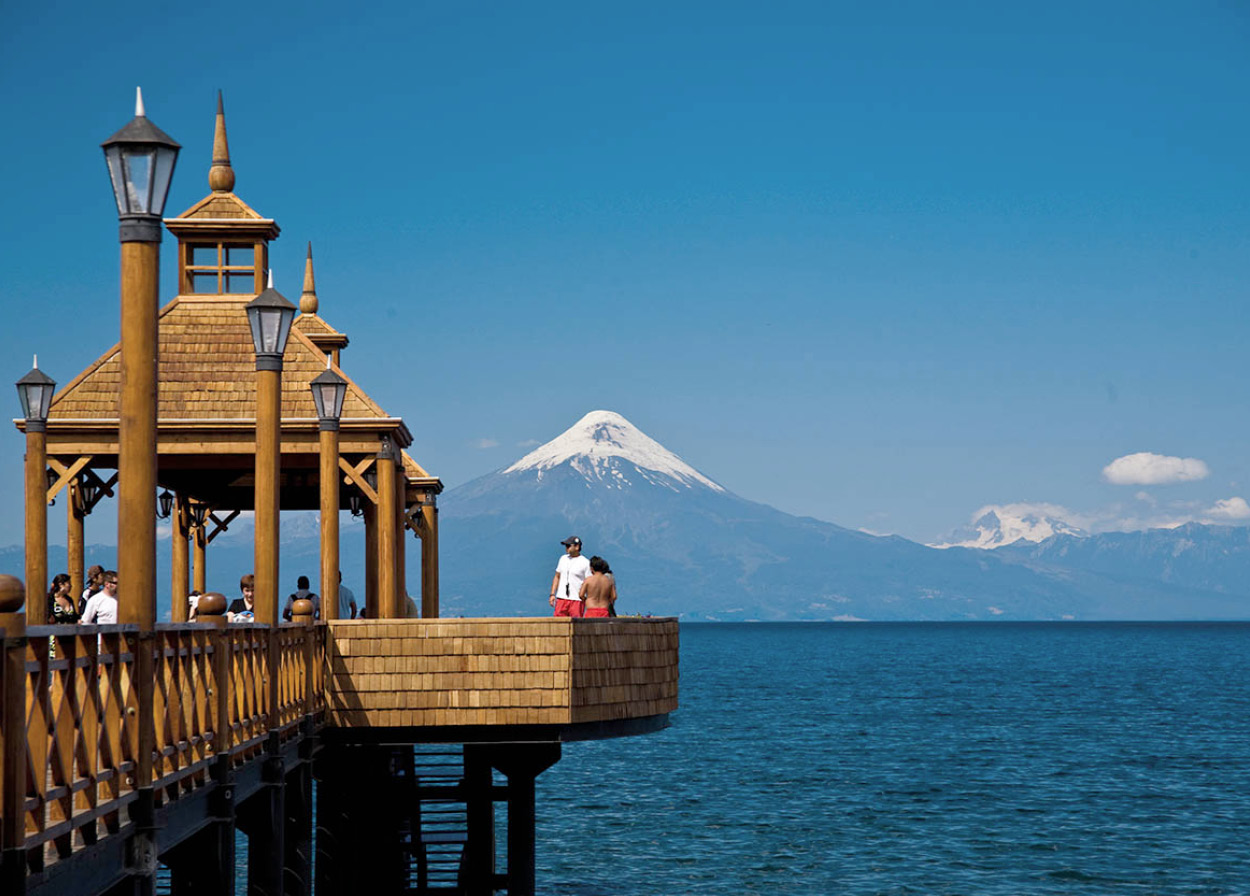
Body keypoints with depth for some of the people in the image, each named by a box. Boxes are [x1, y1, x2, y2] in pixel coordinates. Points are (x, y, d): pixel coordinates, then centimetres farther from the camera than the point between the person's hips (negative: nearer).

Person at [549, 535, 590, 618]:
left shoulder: (585, 562, -2)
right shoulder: (563, 559, 15)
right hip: (561, 598, 5)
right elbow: (557, 577, 20)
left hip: (577, 599, -5)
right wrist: (552, 594, 11)